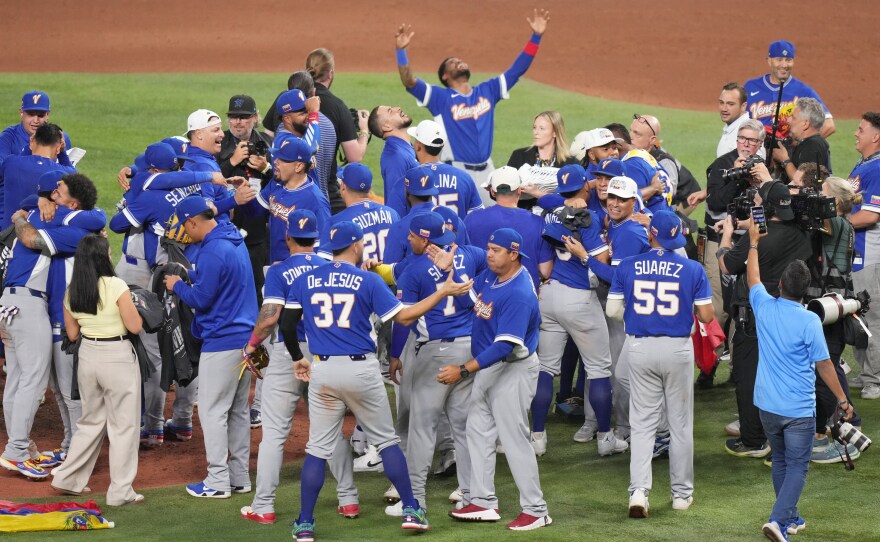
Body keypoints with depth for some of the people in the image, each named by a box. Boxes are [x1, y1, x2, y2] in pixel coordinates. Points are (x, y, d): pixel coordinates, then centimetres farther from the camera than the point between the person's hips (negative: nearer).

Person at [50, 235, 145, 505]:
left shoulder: (71, 291, 0)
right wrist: (132, 307, 5)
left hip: (88, 354, 6)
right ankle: (120, 491, 6)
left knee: (91, 420, 22)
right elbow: (135, 326, -13)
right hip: (118, 357, -6)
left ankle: (68, 478, 24)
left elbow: (72, 333, 8)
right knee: (123, 425, 4)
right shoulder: (116, 286, -16)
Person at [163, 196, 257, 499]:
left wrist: (177, 286, 0)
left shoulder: (212, 252, -19)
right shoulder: (236, 241, 11)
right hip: (246, 337, 10)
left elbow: (201, 299, -16)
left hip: (221, 342, -10)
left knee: (213, 411, -3)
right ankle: (239, 478, 20)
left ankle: (218, 482, -1)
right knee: (238, 410, 15)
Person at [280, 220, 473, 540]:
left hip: (322, 370, 2)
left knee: (318, 448, 7)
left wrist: (297, 358, 20)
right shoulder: (368, 280, -4)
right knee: (387, 441, 12)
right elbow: (403, 318, -7)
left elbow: (287, 325, 3)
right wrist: (444, 292, 0)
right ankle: (410, 511, 12)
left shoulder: (306, 281, 4)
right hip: (361, 369, -2)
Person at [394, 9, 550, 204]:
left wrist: (536, 37, 6)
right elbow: (409, 82, -13)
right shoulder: (440, 97, -1)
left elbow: (517, 70, 12)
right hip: (456, 172, -5)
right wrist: (401, 51, -28)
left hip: (486, 171, 5)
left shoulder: (487, 91, 12)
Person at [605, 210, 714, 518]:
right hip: (677, 350, -1)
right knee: (680, 423, 12)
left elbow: (612, 310, -2)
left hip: (640, 349, 1)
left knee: (642, 423, 6)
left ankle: (639, 491, -9)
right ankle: (681, 493, 19)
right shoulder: (692, 270, -7)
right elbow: (706, 316, -7)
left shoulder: (628, 267, -3)